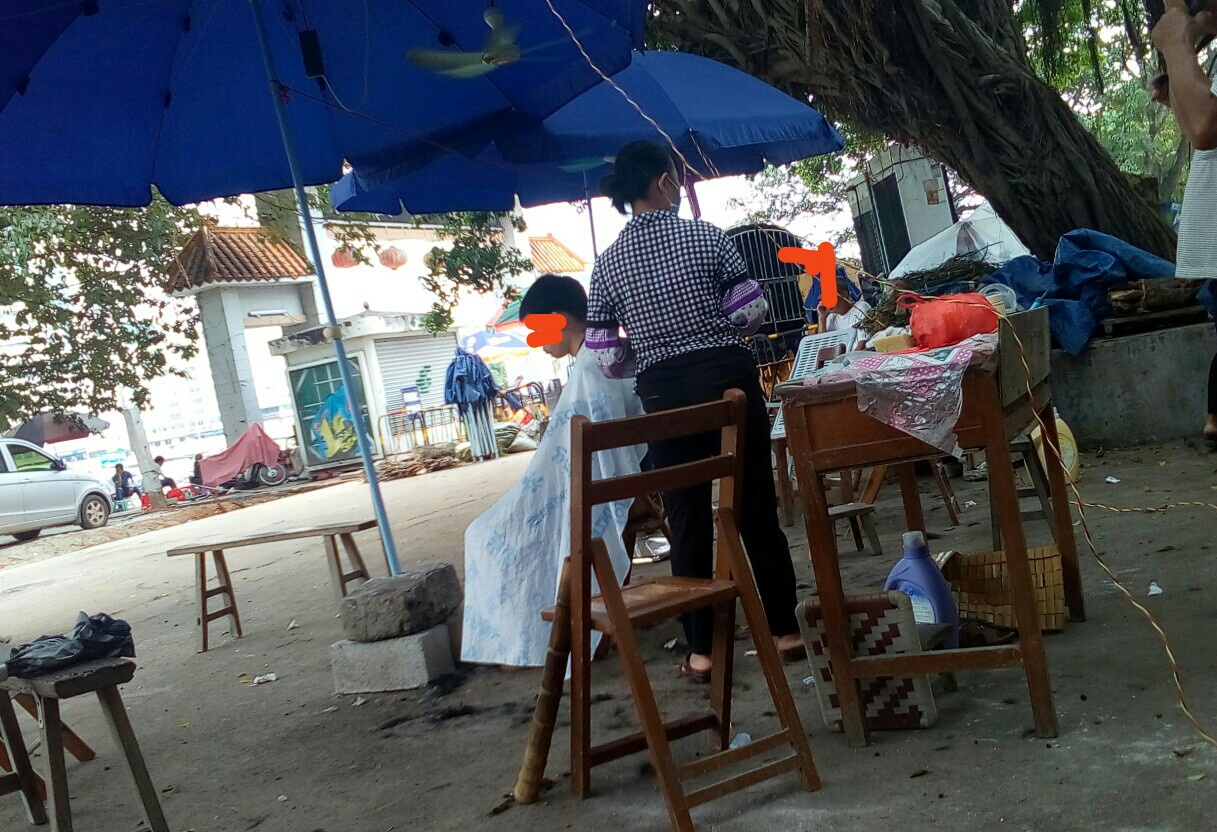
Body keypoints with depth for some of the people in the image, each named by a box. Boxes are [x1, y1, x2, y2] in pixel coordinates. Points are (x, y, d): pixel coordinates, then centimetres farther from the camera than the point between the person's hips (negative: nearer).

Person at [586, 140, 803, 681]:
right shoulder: (705, 236, -5)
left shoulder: (608, 263, 0)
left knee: (687, 520, 9)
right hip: (729, 377, -1)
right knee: (756, 508, 9)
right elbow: (752, 313, -7)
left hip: (664, 393, 1)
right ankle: (785, 630, 18)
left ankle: (700, 650, 14)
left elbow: (606, 357, -1)